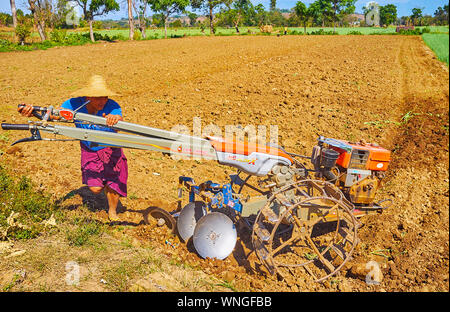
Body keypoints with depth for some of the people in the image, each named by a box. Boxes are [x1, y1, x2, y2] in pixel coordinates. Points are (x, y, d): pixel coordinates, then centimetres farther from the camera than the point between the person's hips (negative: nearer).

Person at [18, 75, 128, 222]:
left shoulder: (112, 106, -27)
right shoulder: (75, 104, -20)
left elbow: (120, 119, -45)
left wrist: (115, 118, -70)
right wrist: (33, 112, -48)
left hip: (110, 149, -1)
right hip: (89, 150, 1)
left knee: (113, 184, 1)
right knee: (95, 188, -5)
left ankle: (112, 212, 32)